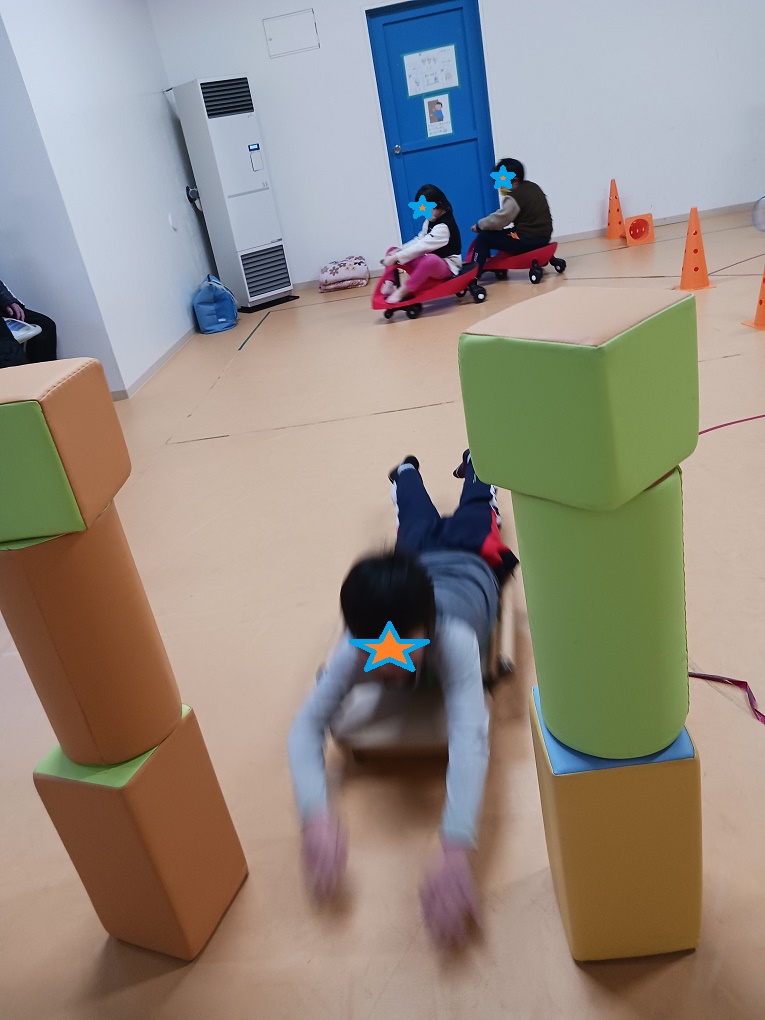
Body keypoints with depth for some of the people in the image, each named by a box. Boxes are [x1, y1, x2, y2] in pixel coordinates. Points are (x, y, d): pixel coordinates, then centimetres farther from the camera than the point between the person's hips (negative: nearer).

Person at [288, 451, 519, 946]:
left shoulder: (454, 640, -57)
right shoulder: (355, 650, -47)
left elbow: (470, 737, -68)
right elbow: (307, 727, -50)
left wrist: (456, 853, -81)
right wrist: (318, 816, -69)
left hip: (468, 568, -1)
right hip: (415, 565, 1)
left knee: (474, 514, 34)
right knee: (420, 526, 38)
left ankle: (474, 463, 67)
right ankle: (407, 471, 70)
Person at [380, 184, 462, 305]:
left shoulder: (444, 227, -20)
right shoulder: (430, 221, 10)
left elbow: (422, 246, -28)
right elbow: (418, 240, 7)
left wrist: (396, 257, -32)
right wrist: (397, 252, -10)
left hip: (447, 266, -9)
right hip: (427, 265, 10)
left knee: (431, 260, -46)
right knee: (392, 252, 4)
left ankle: (402, 292, -37)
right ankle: (389, 285, -20)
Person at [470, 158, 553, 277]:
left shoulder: (514, 197, -14)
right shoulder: (533, 187, 12)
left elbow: (499, 219, -18)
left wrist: (479, 225, -5)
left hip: (528, 240, -9)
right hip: (542, 236, 9)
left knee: (483, 238, -5)